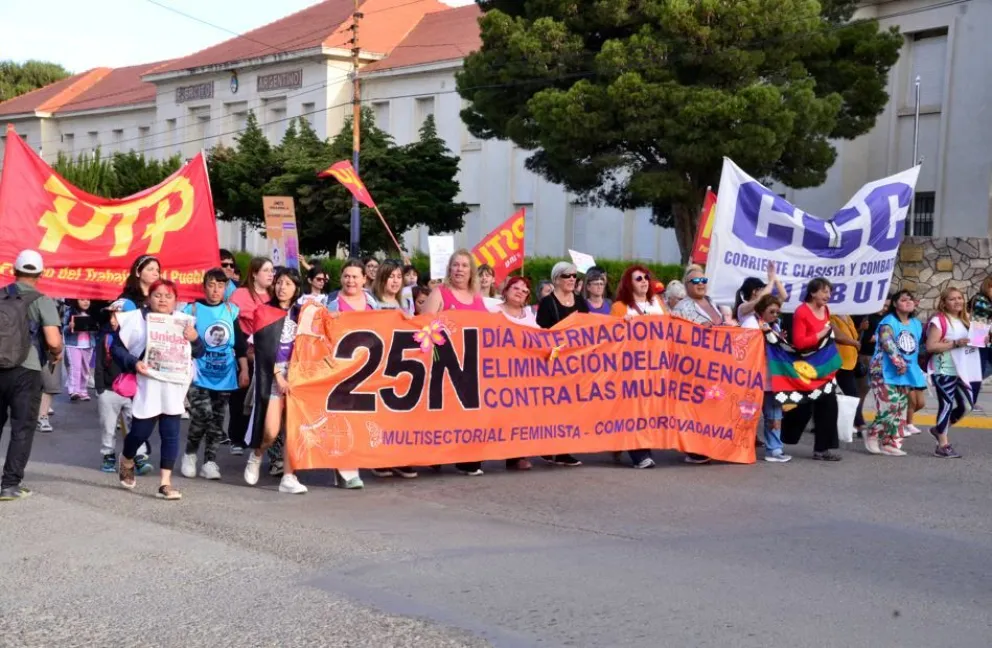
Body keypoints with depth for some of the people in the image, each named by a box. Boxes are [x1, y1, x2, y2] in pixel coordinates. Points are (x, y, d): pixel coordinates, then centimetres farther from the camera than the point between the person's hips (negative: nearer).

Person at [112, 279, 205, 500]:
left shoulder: (184, 321, 7)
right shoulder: (136, 318, -2)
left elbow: (199, 353, 10)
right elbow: (116, 347, -1)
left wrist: (195, 339, -11)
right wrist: (133, 363, -17)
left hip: (174, 389, 2)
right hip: (147, 388, -2)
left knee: (171, 435, -1)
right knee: (140, 432, 5)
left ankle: (165, 483, 4)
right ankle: (126, 462, 38)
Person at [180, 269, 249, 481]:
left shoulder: (232, 310, 5)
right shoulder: (192, 309, -3)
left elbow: (240, 343, 10)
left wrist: (244, 370, 8)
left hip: (224, 375, 3)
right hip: (199, 375, -3)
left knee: (216, 419, 6)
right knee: (202, 413, -15)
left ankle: (210, 461, 14)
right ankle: (190, 454, 8)